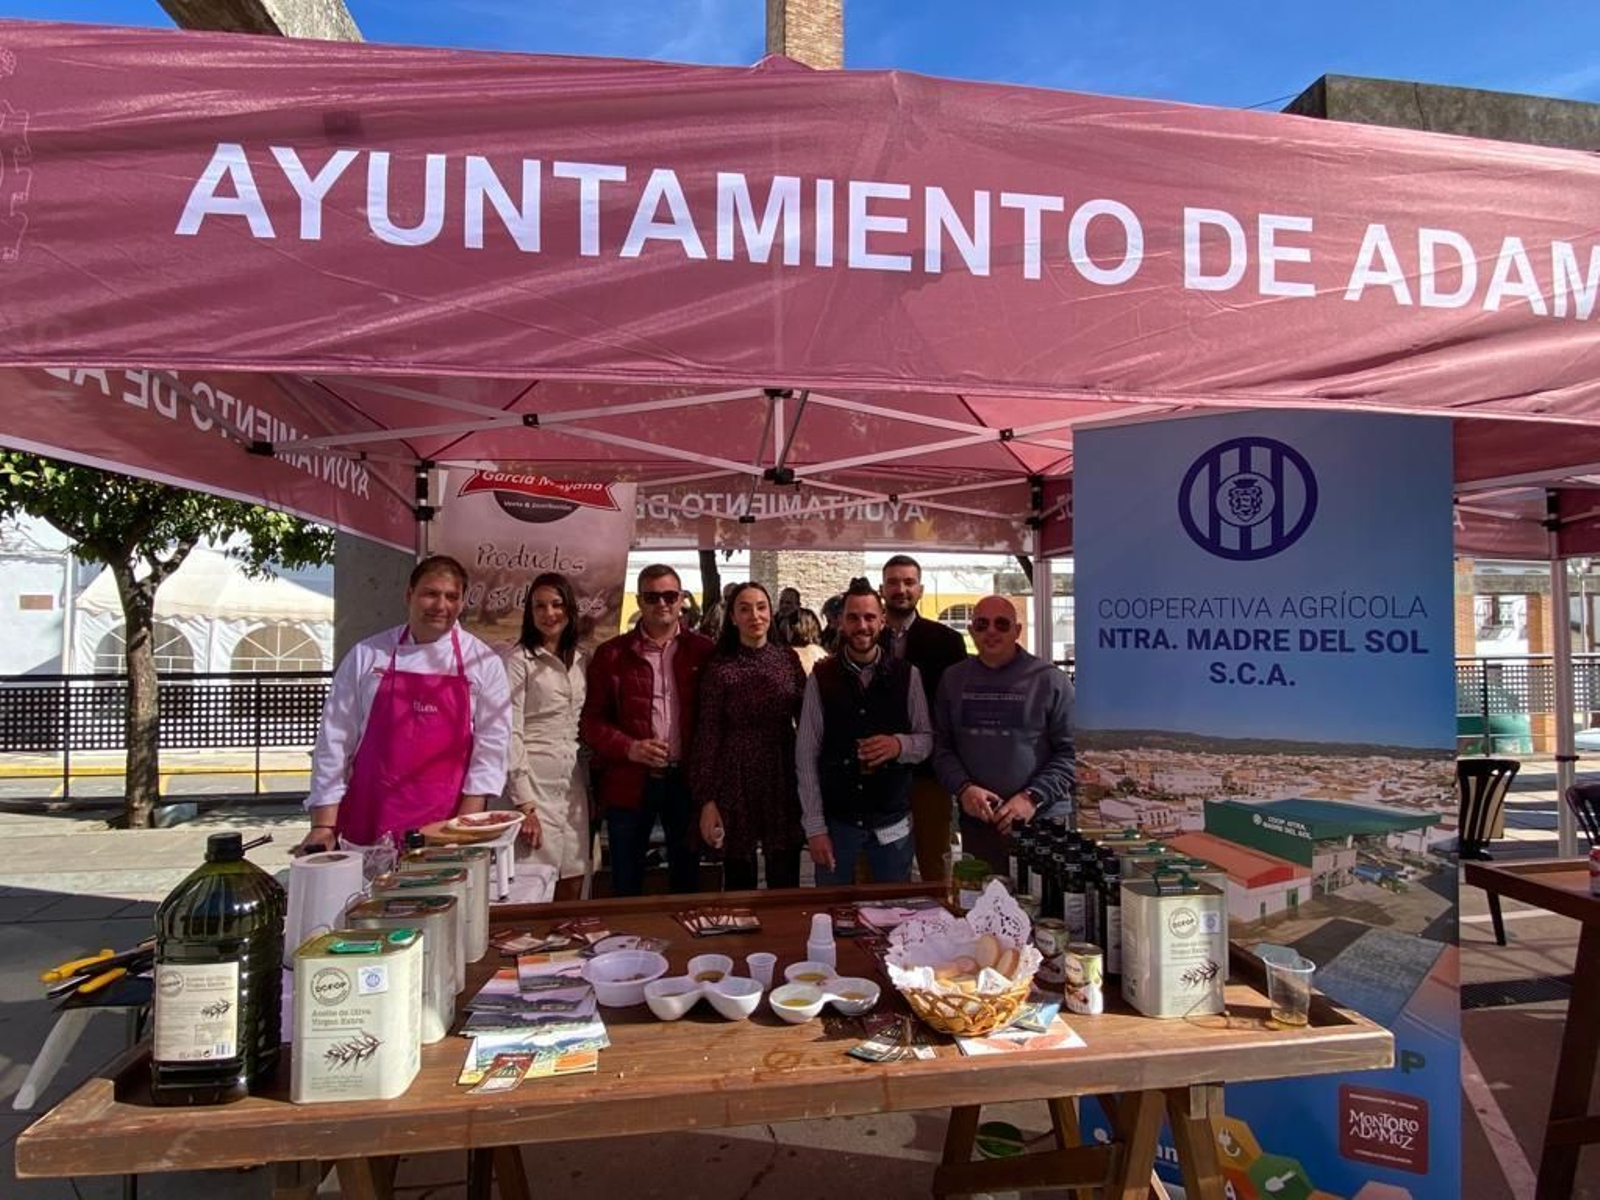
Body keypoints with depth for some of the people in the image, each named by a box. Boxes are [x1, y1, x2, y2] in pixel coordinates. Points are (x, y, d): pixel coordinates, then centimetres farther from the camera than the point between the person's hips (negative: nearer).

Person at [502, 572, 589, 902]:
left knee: (574, 884, 9)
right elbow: (510, 734, -11)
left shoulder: (579, 660, 11)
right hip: (535, 782, -5)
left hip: (574, 785, 6)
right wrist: (523, 803, -15)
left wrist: (592, 787, 10)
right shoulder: (519, 660, -7)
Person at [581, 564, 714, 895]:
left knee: (687, 880, 14)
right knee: (626, 884, 12)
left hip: (686, 780, 0)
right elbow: (591, 721, 1)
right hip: (629, 782, 0)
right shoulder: (612, 654, 2)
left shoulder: (703, 651, 2)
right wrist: (629, 748, -14)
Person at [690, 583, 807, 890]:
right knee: (739, 882, 10)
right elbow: (707, 736, -5)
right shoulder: (719, 668, -5)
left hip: (784, 780, 2)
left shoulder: (788, 658, 3)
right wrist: (706, 800, -7)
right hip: (736, 783, -2)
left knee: (786, 882, 9)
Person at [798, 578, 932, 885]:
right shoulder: (821, 678, -5)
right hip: (836, 820, -1)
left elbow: (927, 739, 3)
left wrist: (900, 744, -20)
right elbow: (806, 756, -4)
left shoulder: (906, 675, -2)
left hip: (893, 821, 1)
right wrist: (814, 827, -7)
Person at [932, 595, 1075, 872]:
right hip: (976, 821, 3)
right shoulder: (953, 679, 7)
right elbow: (942, 746, 6)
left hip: (1042, 820, -2)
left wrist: (1033, 797, -14)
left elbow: (1071, 751, -5)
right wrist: (963, 788, -10)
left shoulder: (1050, 680, -3)